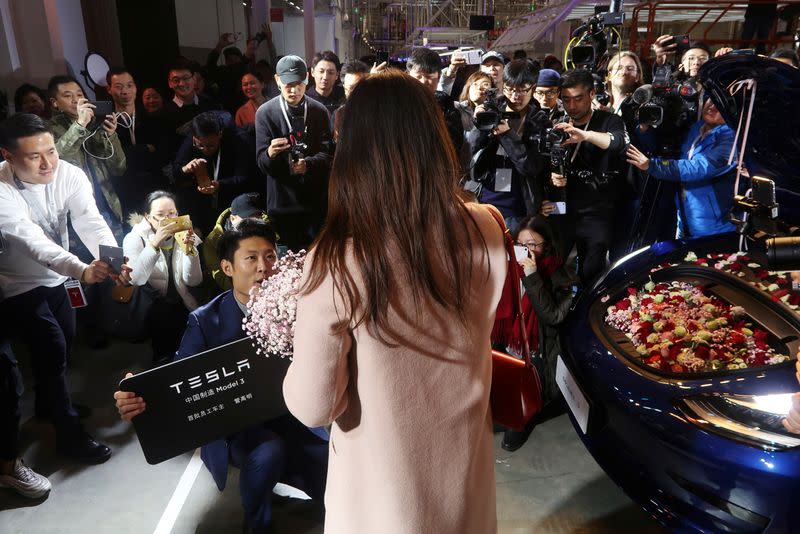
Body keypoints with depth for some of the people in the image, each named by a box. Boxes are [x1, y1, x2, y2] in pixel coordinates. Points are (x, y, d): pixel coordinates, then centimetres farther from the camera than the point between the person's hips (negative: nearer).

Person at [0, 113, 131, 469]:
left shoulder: (70, 175, -18)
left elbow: (91, 222, -29)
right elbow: (33, 241, -43)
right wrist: (82, 270, -60)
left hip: (55, 276, 6)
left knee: (64, 342, 18)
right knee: (52, 350, -9)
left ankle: (49, 404, 45)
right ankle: (69, 433, 9)